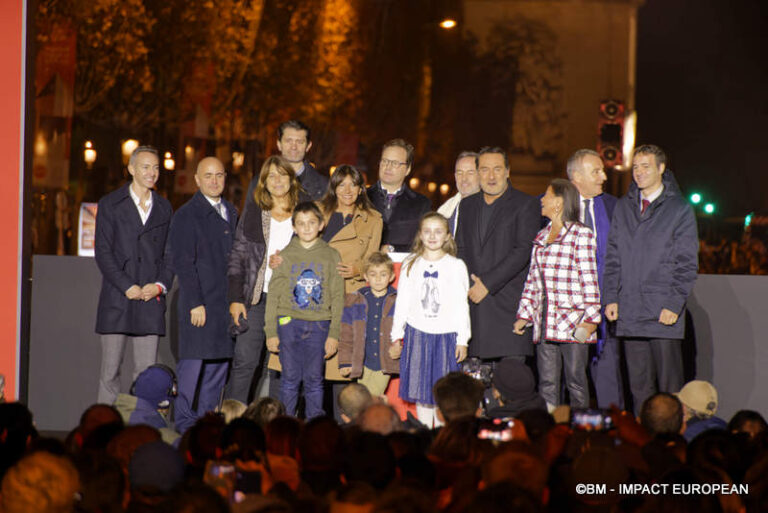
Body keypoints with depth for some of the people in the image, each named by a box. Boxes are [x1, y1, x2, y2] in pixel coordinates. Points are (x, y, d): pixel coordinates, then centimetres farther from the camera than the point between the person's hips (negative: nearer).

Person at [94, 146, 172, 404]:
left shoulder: (164, 208, 14)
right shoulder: (110, 204, 4)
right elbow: (103, 253, -2)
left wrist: (161, 285, -3)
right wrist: (127, 286, -11)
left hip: (151, 299, 3)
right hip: (116, 300, -2)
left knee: (147, 371, 0)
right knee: (110, 371, -1)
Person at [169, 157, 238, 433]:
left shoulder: (230, 212, 15)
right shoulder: (186, 215, -6)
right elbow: (183, 262, -10)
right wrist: (195, 303, -16)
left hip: (226, 303, 6)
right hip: (200, 303, -6)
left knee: (220, 361, 8)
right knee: (193, 362, -4)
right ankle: (185, 422, 4)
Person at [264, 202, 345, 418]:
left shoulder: (331, 256, 5)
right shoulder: (285, 256, 4)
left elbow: (338, 297, 4)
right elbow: (273, 295, 5)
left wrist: (334, 334, -2)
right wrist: (271, 332, -1)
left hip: (319, 325, 0)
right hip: (289, 321, 0)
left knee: (314, 379, 4)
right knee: (290, 378, 2)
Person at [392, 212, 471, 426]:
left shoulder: (456, 266, 0)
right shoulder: (411, 265, 6)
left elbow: (461, 306, 1)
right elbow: (402, 302, 9)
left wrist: (463, 339, -2)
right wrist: (397, 334, 6)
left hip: (445, 335, -2)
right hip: (417, 334, 2)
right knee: (420, 387, 6)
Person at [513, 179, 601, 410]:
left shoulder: (581, 235, -4)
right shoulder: (541, 237, 16)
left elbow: (589, 279, -7)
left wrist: (590, 319, -13)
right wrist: (524, 315, 11)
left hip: (572, 321, -6)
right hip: (544, 321, 6)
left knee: (576, 380, -2)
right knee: (547, 383, 5)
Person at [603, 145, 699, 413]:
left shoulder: (679, 209, 0)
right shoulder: (623, 207, 14)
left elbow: (687, 263, -3)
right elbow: (613, 257, 16)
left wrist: (674, 304, -11)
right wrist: (611, 297, 5)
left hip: (664, 311, -4)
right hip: (630, 311, 4)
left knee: (669, 385, -2)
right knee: (639, 384, 7)